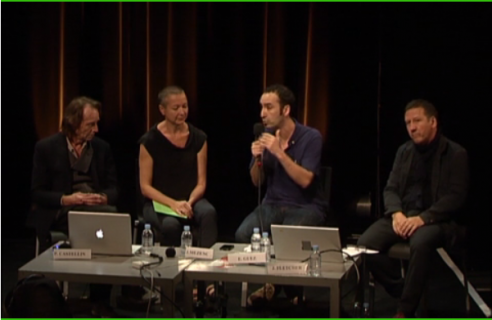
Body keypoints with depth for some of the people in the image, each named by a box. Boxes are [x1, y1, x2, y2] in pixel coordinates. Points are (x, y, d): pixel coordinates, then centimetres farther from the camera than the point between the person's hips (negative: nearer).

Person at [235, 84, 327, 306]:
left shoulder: (311, 137, -10)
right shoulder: (265, 137, 5)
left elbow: (305, 180, -19)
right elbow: (257, 182, 10)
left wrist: (279, 152, -24)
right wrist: (258, 159, -11)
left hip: (305, 206, -4)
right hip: (273, 204, 5)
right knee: (243, 234, -24)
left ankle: (291, 291, -2)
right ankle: (270, 282, 4)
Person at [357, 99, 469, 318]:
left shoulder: (455, 154, 0)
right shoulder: (404, 151, 16)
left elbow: (456, 197, -9)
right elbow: (390, 189, 13)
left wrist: (422, 218, -21)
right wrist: (396, 213, -10)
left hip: (435, 219, -5)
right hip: (402, 215, 5)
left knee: (420, 243, -40)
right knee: (365, 243, -22)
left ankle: (405, 311, -30)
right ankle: (402, 291, -5)